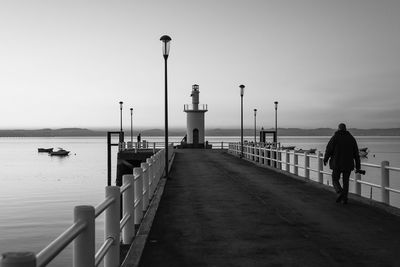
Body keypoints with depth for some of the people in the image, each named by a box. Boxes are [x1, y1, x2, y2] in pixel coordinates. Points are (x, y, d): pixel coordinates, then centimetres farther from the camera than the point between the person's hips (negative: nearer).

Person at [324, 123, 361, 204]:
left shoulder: (335, 137, -6)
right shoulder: (351, 138, 4)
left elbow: (329, 149, -6)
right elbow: (356, 153, 5)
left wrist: (325, 159, 10)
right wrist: (358, 165, 9)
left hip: (337, 164, -3)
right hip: (348, 164, 3)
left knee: (335, 180, 9)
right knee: (345, 181, 14)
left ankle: (340, 193, -16)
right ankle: (344, 199, 13)